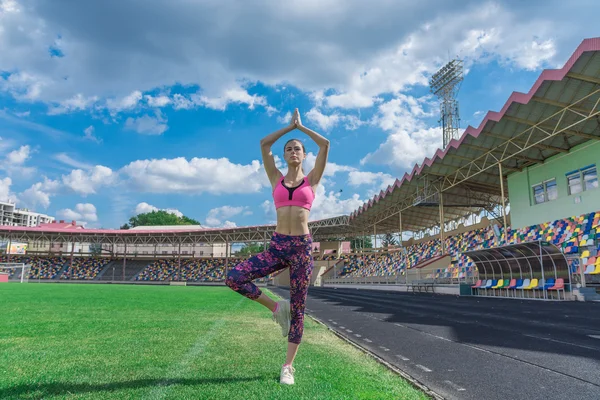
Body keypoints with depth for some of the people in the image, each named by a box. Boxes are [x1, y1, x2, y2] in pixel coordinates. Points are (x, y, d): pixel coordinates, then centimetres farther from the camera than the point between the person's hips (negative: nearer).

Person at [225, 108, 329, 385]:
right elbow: (264, 144, 8)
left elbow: (325, 144, 2)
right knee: (233, 277, -17)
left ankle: (288, 366, 19)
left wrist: (301, 126, 14)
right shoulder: (276, 179, 12)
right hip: (277, 245, 2)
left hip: (302, 246, -2)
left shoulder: (311, 180, 8)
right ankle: (276, 307, 6)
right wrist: (290, 126, 16)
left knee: (298, 308, 3)